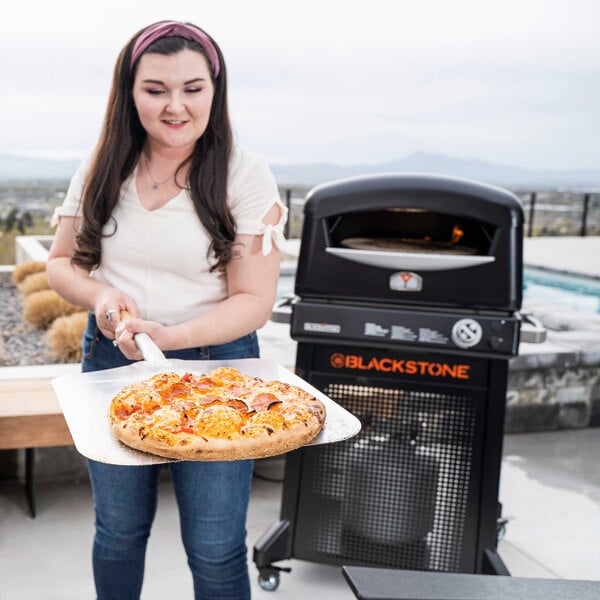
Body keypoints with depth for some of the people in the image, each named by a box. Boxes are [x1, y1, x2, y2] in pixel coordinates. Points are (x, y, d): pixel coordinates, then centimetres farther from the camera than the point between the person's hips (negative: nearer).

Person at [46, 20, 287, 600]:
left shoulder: (245, 175, -11)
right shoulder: (101, 170, 1)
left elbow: (254, 301, -13)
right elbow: (61, 263, 9)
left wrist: (170, 336, -28)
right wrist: (100, 296, -14)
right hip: (110, 360, 4)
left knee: (216, 551, 5)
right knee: (118, 530, 20)